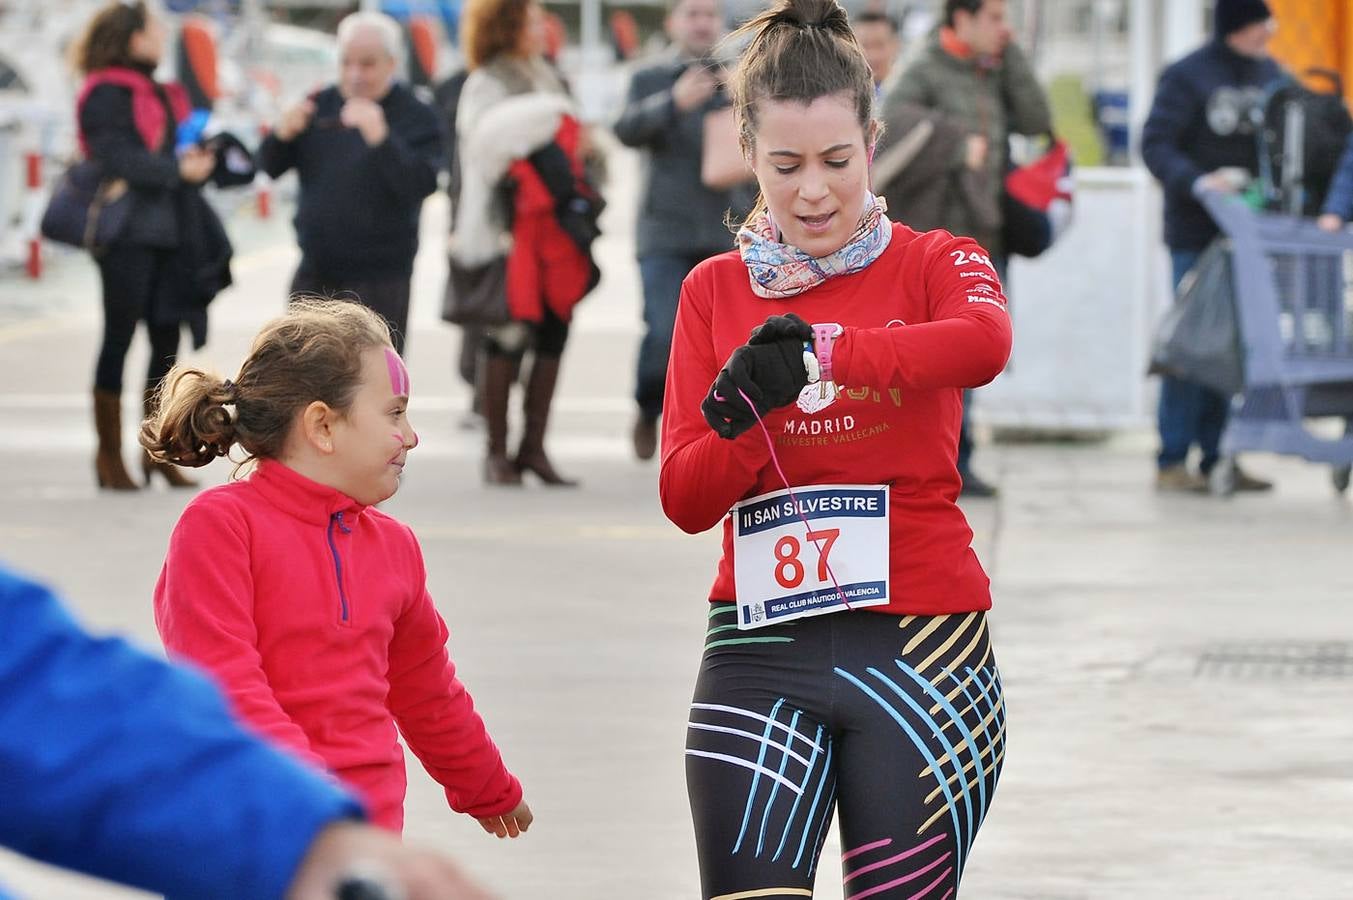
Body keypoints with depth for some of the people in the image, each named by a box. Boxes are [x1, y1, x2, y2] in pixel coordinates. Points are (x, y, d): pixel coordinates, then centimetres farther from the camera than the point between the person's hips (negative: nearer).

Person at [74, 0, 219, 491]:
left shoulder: (162, 95, 19)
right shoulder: (105, 95, -7)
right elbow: (117, 157, -17)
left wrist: (200, 160, 0)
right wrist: (177, 169, -19)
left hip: (167, 230, 8)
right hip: (128, 233, -8)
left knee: (167, 341, 8)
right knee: (119, 338, -1)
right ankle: (110, 456, 5)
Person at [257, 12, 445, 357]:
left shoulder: (416, 117, -6)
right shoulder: (321, 105, 8)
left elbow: (421, 184, -20)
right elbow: (270, 167, 9)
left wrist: (380, 138, -33)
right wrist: (282, 135, -13)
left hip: (378, 279, -5)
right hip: (315, 273, 5)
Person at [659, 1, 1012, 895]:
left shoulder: (933, 265, 1)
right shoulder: (715, 292, 7)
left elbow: (984, 343, -25)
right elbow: (686, 503, 1)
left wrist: (822, 350, -36)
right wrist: (737, 416, -19)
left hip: (921, 650, -1)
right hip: (762, 652, 1)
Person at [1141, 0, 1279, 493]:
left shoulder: (1271, 75, 10)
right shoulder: (1187, 77, -7)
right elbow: (1155, 144, -13)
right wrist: (1196, 181, -27)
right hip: (1197, 233, -6)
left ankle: (1215, 459, 12)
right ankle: (1172, 461, -1)